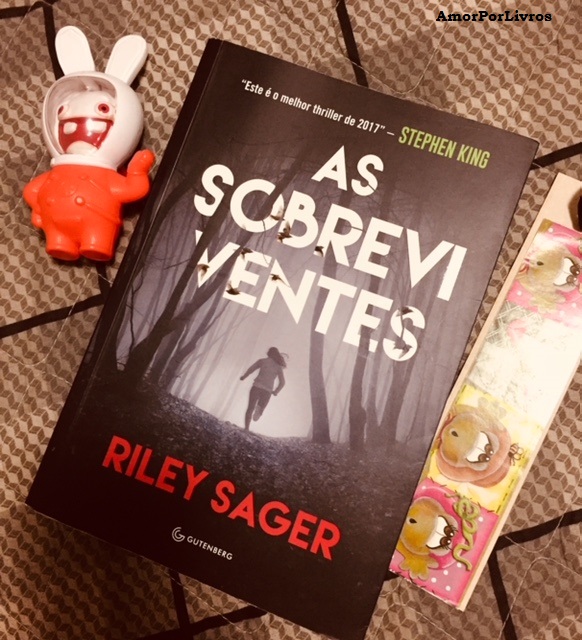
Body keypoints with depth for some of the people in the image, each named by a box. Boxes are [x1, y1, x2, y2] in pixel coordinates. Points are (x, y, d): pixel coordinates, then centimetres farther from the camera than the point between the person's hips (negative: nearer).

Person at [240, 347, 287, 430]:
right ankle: (259, 408, -24)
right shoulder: (279, 367, 13)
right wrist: (275, 391, 23)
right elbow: (282, 382, 9)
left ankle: (246, 428, -11)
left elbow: (251, 369, 0)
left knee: (250, 408, 8)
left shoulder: (263, 361, 7)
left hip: (257, 386, -1)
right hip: (267, 391, 1)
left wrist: (244, 376, 17)